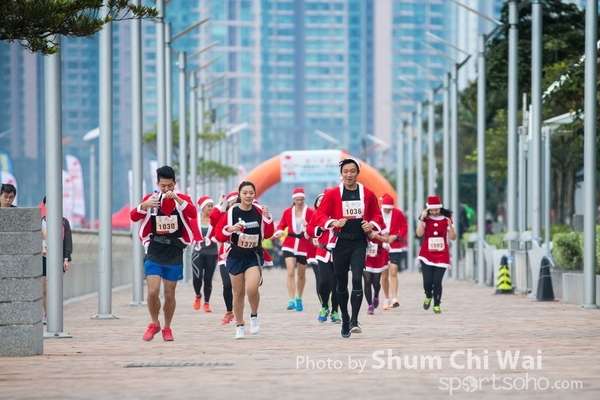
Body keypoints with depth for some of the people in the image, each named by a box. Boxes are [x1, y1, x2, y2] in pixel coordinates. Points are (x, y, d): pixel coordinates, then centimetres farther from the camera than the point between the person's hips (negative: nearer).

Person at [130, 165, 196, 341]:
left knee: (169, 294, 6)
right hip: (154, 252, 0)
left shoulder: (182, 199, -1)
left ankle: (167, 328, 23)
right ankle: (154, 324, 11)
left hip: (174, 253, 0)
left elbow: (193, 213, -20)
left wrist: (177, 198, -34)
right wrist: (144, 205, -29)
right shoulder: (151, 198, 2)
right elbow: (134, 217, -9)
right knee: (153, 291, -12)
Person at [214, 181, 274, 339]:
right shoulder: (231, 212, -6)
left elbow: (268, 234, 5)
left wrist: (267, 217, -10)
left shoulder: (259, 211, -2)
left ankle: (254, 316, 7)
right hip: (236, 257, 1)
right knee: (238, 293, 8)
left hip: (254, 257, 0)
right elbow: (219, 234, -3)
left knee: (252, 289, -21)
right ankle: (239, 326, 24)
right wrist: (230, 229, -21)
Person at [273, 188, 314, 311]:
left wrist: (307, 226, -29)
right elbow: (282, 225, 9)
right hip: (289, 244, 0)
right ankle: (291, 300, -16)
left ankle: (299, 299, 31)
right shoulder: (287, 211, 1)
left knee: (301, 274, 13)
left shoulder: (309, 212, -6)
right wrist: (279, 231, -12)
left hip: (304, 245, 0)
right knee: (291, 272, -14)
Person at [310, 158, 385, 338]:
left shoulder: (368, 195, 3)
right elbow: (319, 215, -5)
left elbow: (377, 215, 12)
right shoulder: (332, 194, -1)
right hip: (340, 242, 1)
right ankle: (345, 320, 24)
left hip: (359, 242, -1)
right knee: (341, 283, 10)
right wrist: (333, 222, -23)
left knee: (357, 279, -15)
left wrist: (372, 225, -9)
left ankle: (354, 321, -15)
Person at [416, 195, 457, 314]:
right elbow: (419, 233, -14)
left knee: (437, 281, -7)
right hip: (427, 255, 0)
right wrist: (422, 218, -18)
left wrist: (450, 226, -18)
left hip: (441, 255, 0)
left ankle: (437, 305, 7)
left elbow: (453, 237, 0)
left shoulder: (446, 219, 2)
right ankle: (428, 296, 25)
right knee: (427, 281, -7)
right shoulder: (426, 219, 0)